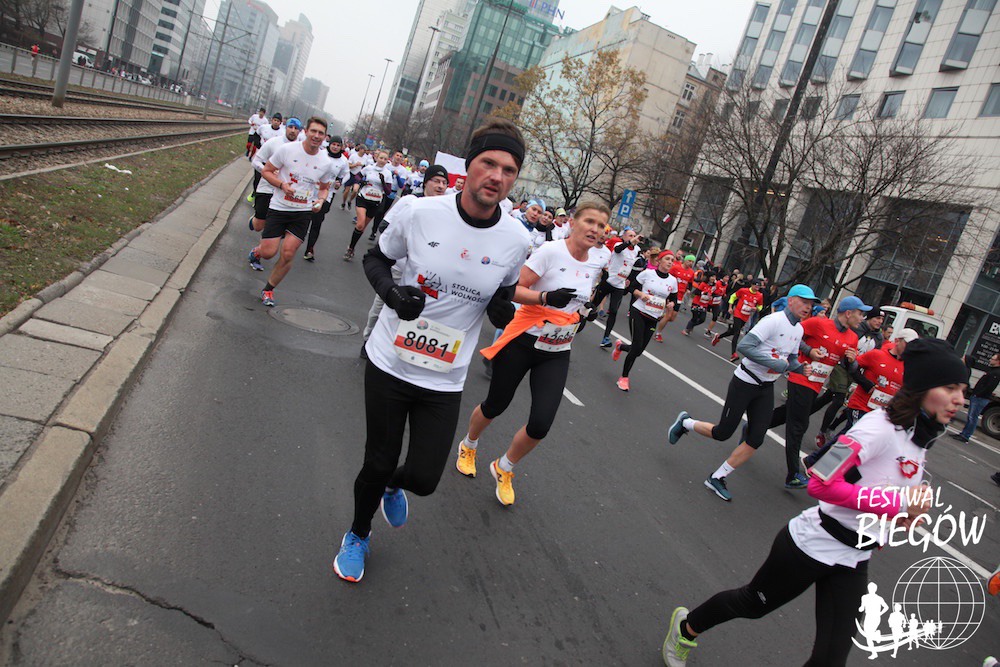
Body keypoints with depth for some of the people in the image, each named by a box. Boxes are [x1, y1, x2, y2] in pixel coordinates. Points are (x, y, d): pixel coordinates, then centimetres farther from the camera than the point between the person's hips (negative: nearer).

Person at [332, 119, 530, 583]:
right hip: (389, 364, -1)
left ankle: (393, 486, 42)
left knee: (423, 479, 0)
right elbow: (376, 258, 5)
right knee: (378, 464, 10)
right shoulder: (421, 213, -12)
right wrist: (391, 292, -16)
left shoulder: (515, 240, -8)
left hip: (445, 381, 1)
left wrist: (504, 310, -14)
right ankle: (357, 535, 43)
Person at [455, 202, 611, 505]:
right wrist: (546, 296, -33)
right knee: (495, 406, 12)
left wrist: (581, 315, 11)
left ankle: (504, 469, 22)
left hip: (557, 354, 5)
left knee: (540, 424, -7)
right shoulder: (551, 251, -15)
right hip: (524, 342, -4)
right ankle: (468, 446, 47)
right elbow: (514, 289, -20)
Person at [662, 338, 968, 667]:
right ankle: (686, 627, 42)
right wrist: (900, 503, -26)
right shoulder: (881, 425, -22)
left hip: (853, 562, 7)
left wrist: (905, 514, 2)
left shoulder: (921, 438, 5)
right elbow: (823, 484, -32)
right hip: (813, 544, -7)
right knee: (751, 603, 14)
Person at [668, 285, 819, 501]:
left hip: (766, 388, 8)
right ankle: (685, 423, 25)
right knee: (723, 433, -3)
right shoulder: (774, 320, -18)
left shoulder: (799, 329, 9)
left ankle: (717, 478, 13)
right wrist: (774, 363, -29)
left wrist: (800, 367, -1)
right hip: (744, 383, -8)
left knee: (755, 441, 1)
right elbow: (744, 346, -27)